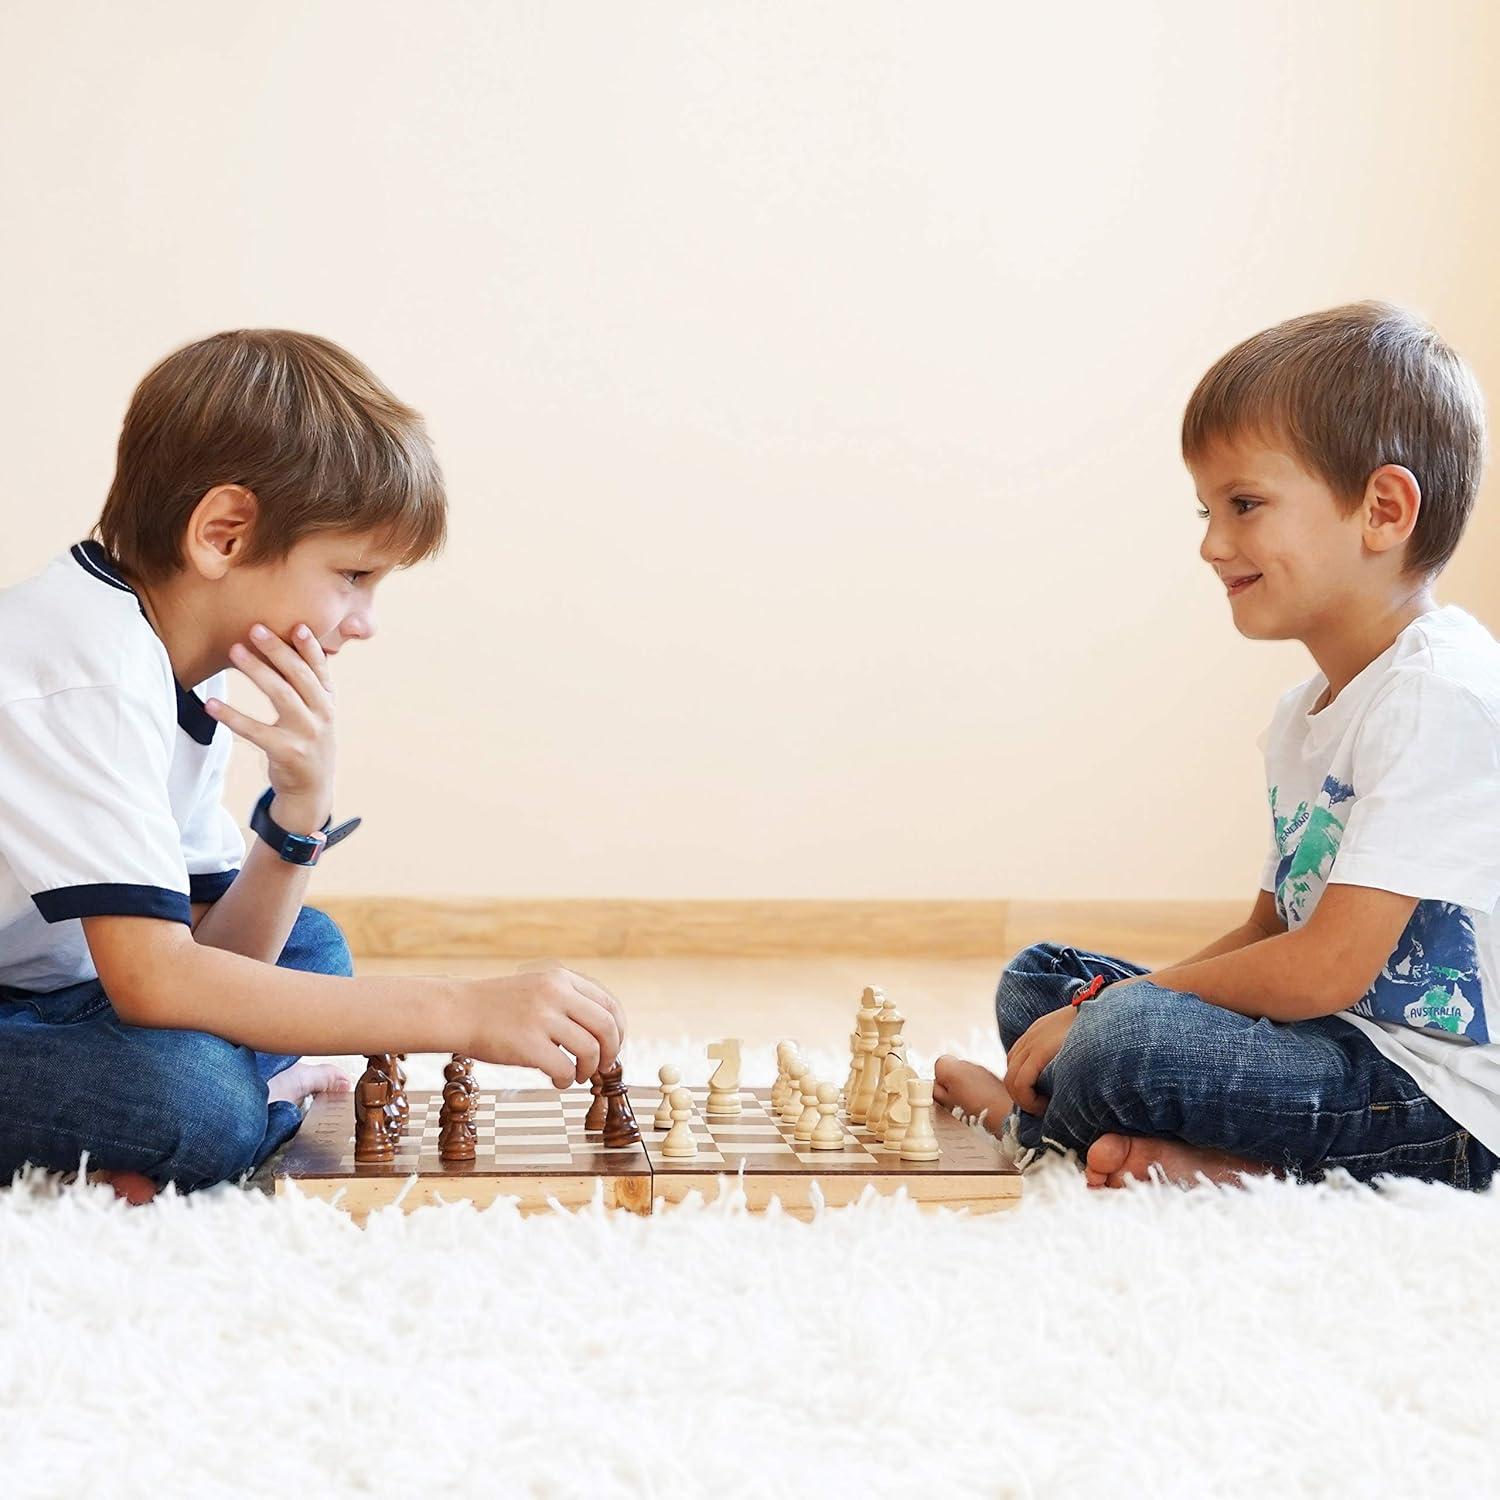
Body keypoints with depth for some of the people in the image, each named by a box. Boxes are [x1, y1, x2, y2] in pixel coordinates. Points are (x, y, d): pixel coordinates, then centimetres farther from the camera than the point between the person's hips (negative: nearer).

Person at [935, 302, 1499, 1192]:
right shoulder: (1306, 715, 14)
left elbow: (1324, 969, -23)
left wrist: (1129, 997, -12)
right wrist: (1108, 1003, -1)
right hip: (1336, 1046, 10)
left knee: (1128, 1040, -31)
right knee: (1037, 981, 14)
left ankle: (1032, 1118, 1)